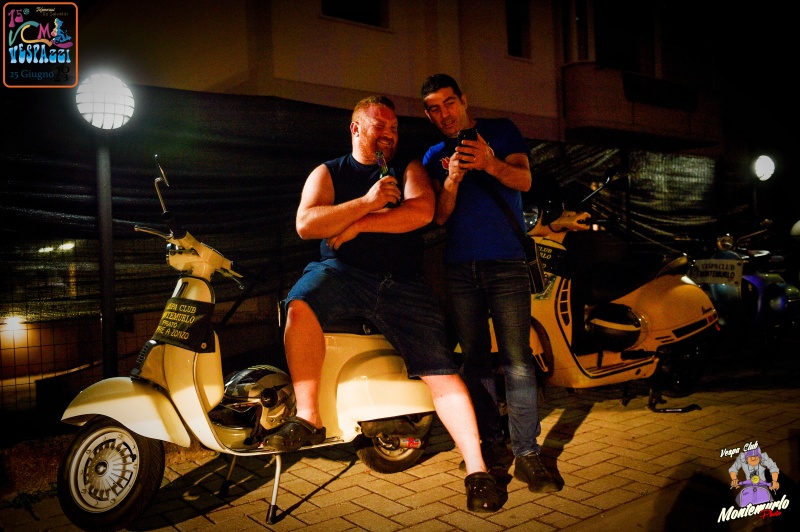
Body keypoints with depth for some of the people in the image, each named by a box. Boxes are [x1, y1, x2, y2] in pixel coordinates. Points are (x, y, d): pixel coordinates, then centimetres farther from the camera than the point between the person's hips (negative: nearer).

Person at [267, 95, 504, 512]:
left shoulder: (408, 169, 15)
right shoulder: (328, 173, 14)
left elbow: (421, 212, -7)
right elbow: (305, 224, -4)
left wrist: (358, 224, -9)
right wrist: (367, 202, -14)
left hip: (403, 285, 1)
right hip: (342, 273, 0)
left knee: (441, 370, -9)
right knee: (301, 305, -32)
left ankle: (477, 469, -2)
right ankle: (308, 418, -21)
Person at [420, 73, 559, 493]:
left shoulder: (500, 131, 7)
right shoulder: (434, 156, 14)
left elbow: (524, 180, -6)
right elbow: (439, 216, 3)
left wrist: (490, 164, -26)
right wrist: (452, 179, -17)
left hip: (506, 263, -3)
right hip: (459, 268, 4)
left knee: (517, 361, -10)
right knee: (473, 361, 6)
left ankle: (526, 454, -4)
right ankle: (492, 443, 16)